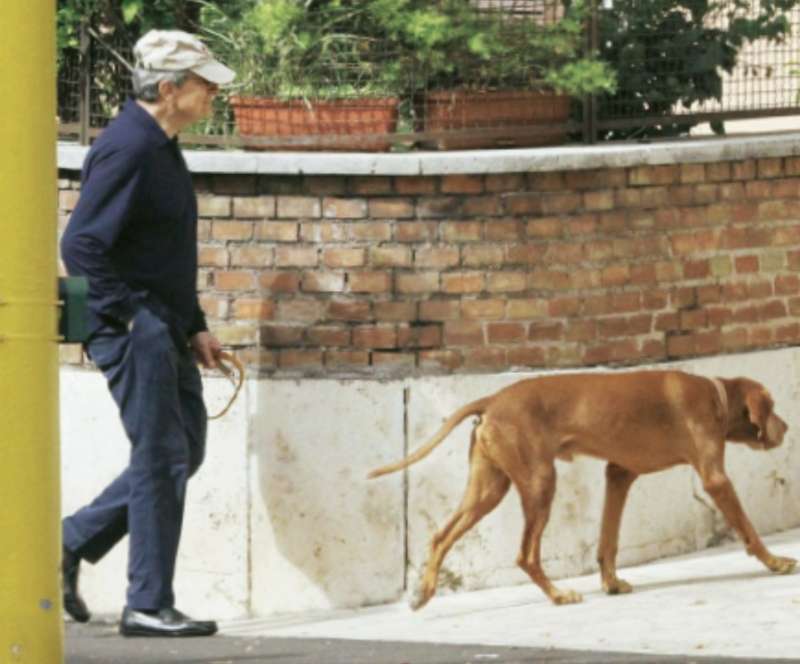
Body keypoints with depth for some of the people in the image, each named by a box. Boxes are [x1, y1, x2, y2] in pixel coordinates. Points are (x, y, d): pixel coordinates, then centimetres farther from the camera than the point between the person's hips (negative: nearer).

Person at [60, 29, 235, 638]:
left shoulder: (161, 148, 14)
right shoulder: (127, 149, -17)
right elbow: (82, 246, -22)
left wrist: (194, 328, 17)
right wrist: (132, 321, -20)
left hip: (164, 332, 10)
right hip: (135, 332, -10)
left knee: (183, 452, 14)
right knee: (162, 461, -5)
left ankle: (71, 542, 21)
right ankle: (148, 606, 2)